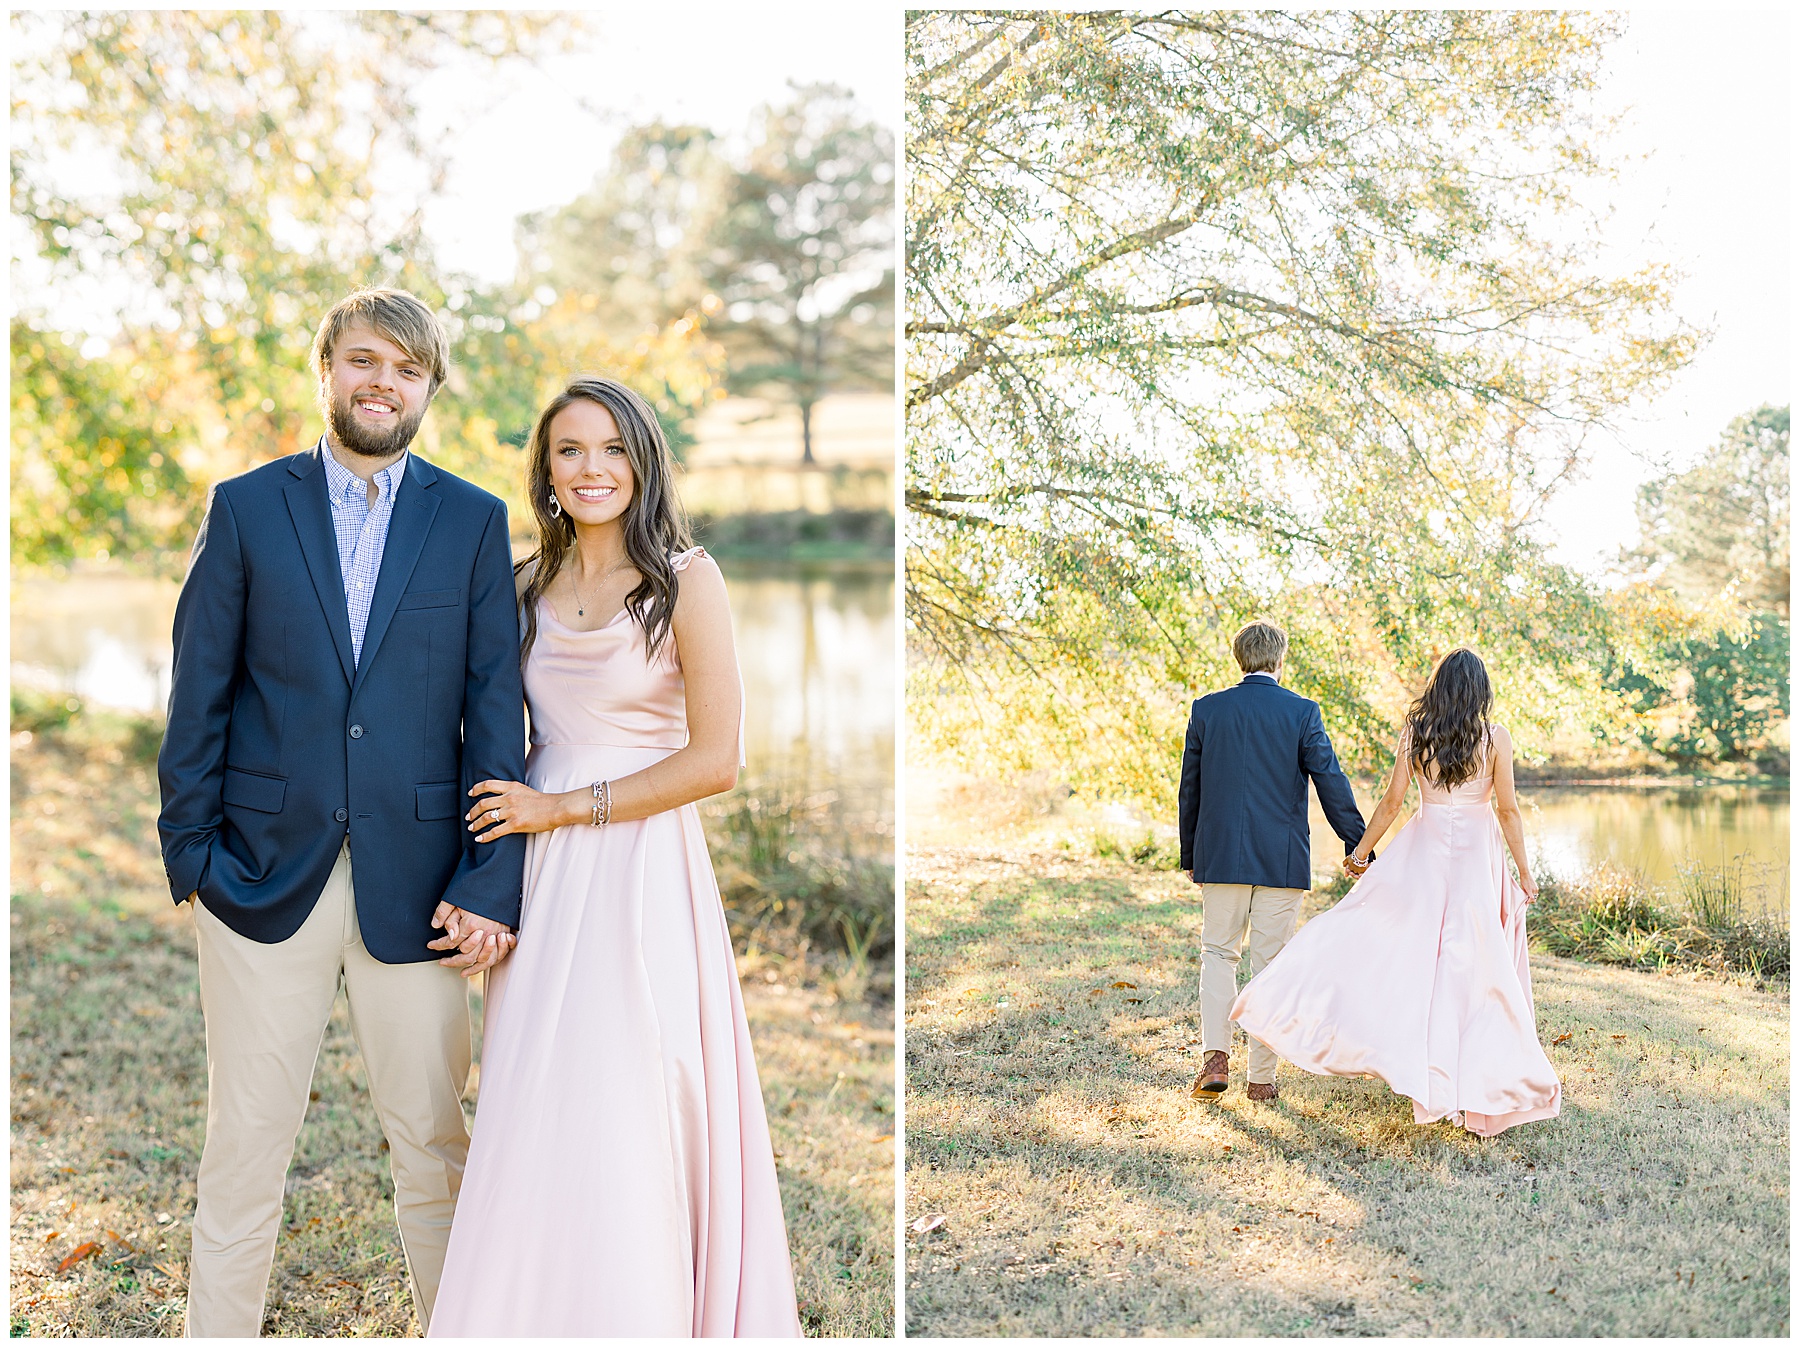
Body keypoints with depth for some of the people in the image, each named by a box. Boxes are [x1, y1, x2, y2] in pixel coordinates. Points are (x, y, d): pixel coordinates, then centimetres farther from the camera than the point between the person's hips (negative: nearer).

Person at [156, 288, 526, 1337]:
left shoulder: (475, 522, 4)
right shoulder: (247, 508, 4)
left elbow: (496, 710, 0)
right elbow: (200, 694, 4)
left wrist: (493, 883, -6)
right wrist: (190, 850, -1)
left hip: (416, 882, 0)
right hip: (265, 874, 0)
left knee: (432, 1135, 10)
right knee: (247, 1138, 9)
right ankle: (218, 1332, 27)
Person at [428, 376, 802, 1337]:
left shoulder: (686, 579, -6)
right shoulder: (528, 585, 11)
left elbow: (715, 760, -11)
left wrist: (565, 808, -9)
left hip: (638, 870, -5)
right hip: (541, 876, 5)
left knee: (621, 1128, 0)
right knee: (531, 1122, 7)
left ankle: (632, 1317, 17)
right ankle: (527, 1312, 22)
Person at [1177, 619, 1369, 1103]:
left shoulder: (1206, 710, 1)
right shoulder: (1302, 712, -4)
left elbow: (1190, 788, 6)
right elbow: (1331, 782, -6)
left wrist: (1189, 857, 15)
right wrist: (1358, 847, 2)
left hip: (1220, 857, 1)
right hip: (1282, 860, -1)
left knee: (1217, 953, 14)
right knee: (1271, 963, 7)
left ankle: (1216, 1057, -4)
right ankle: (1262, 1077, 11)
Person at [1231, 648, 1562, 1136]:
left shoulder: (1414, 734, -2)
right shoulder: (1495, 738, -4)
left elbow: (1391, 803, -1)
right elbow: (1508, 810, -3)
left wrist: (1361, 850, 11)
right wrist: (1524, 871, 6)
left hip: (1422, 854, 0)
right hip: (1477, 857, 0)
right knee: (1475, 967, 4)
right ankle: (1475, 1081, 9)